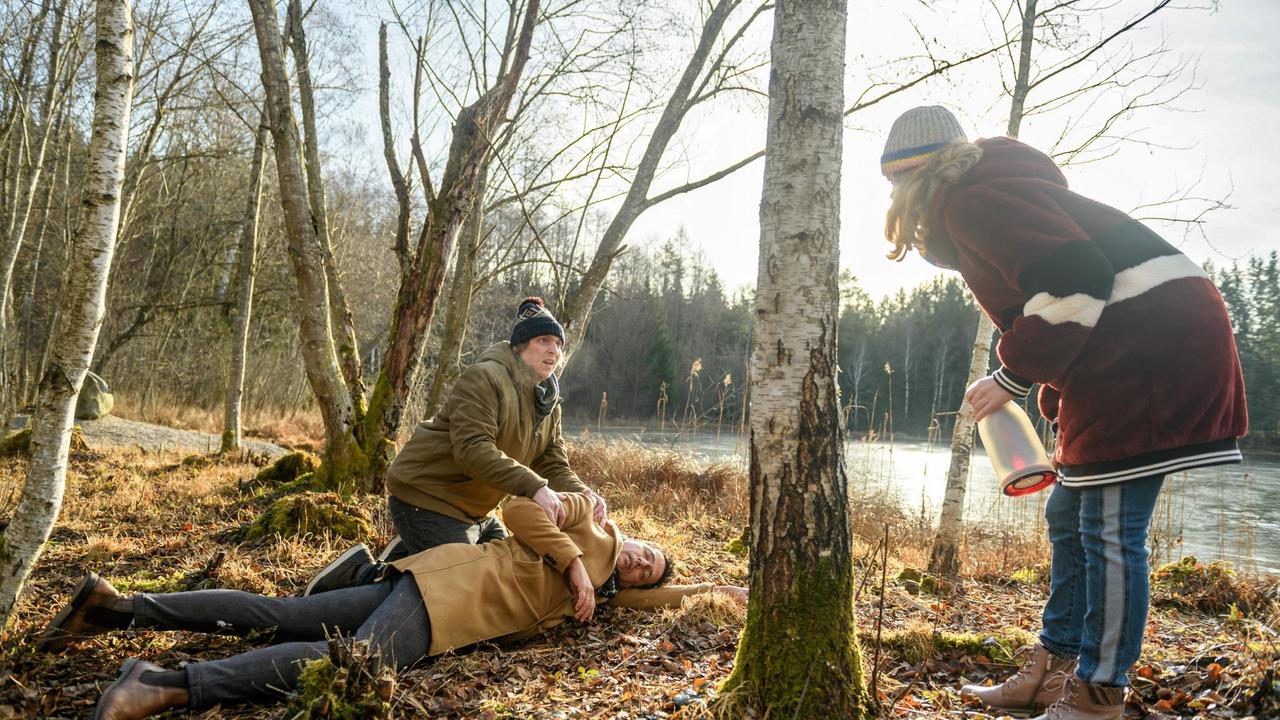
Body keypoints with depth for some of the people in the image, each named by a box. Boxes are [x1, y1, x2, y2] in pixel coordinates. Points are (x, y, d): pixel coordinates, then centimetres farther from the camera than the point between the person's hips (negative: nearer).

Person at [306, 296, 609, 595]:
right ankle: (362, 571, 2)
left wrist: (582, 494, -20)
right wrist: (532, 486, -40)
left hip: (475, 510, 9)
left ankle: (408, 554, 23)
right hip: (427, 497, -9)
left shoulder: (549, 405, 7)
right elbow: (472, 449, -32)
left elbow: (555, 466, 2)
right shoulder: (483, 378, -20)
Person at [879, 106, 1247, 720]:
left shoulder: (971, 199, -11)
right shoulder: (991, 192, 21)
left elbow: (1071, 280, -23)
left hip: (1153, 344, -11)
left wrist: (1012, 376, -13)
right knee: (1070, 516, 13)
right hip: (1130, 351, 11)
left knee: (1108, 530, -7)